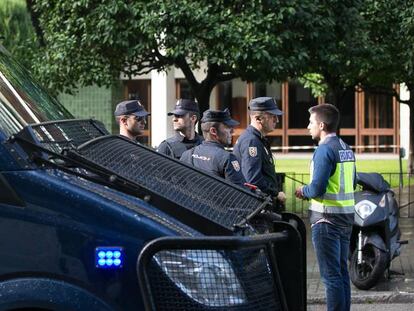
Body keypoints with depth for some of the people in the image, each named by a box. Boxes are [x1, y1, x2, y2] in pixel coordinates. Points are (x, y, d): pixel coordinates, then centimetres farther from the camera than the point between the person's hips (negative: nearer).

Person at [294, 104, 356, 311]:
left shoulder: (325, 150, -15)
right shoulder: (346, 149, 12)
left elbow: (317, 188, -22)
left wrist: (303, 191, -1)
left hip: (326, 218, -9)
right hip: (346, 216, 9)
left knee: (330, 274, -6)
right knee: (341, 271, 14)